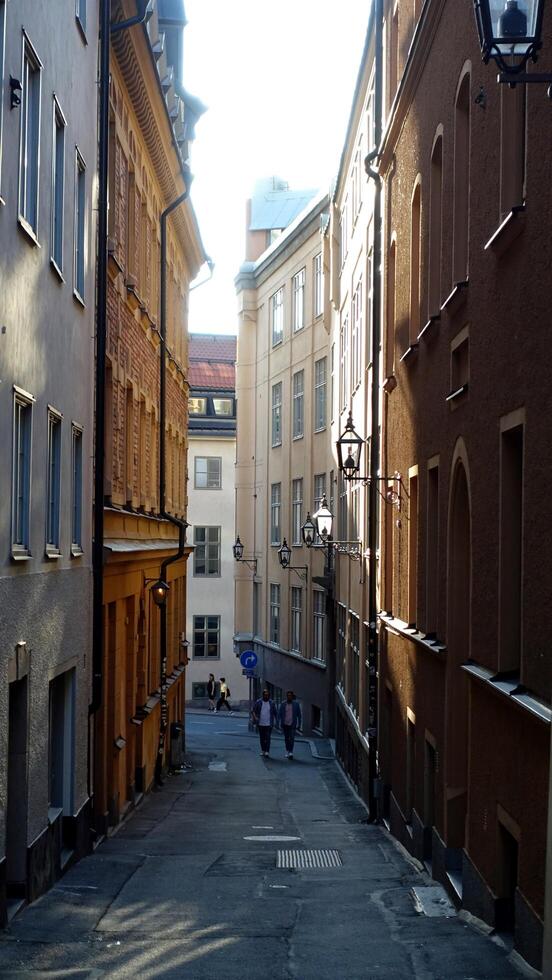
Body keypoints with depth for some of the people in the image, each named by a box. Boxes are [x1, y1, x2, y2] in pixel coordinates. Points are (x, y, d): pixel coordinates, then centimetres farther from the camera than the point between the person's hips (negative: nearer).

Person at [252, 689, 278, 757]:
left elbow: (275, 713, 9)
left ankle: (267, 751, -11)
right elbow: (253, 710, -1)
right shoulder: (258, 702, 0)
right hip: (260, 723, 1)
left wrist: (276, 722, 5)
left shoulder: (271, 703, 2)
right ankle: (263, 750, 21)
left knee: (268, 737, -10)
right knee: (262, 738, 10)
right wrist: (255, 717, -20)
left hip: (269, 724, -1)